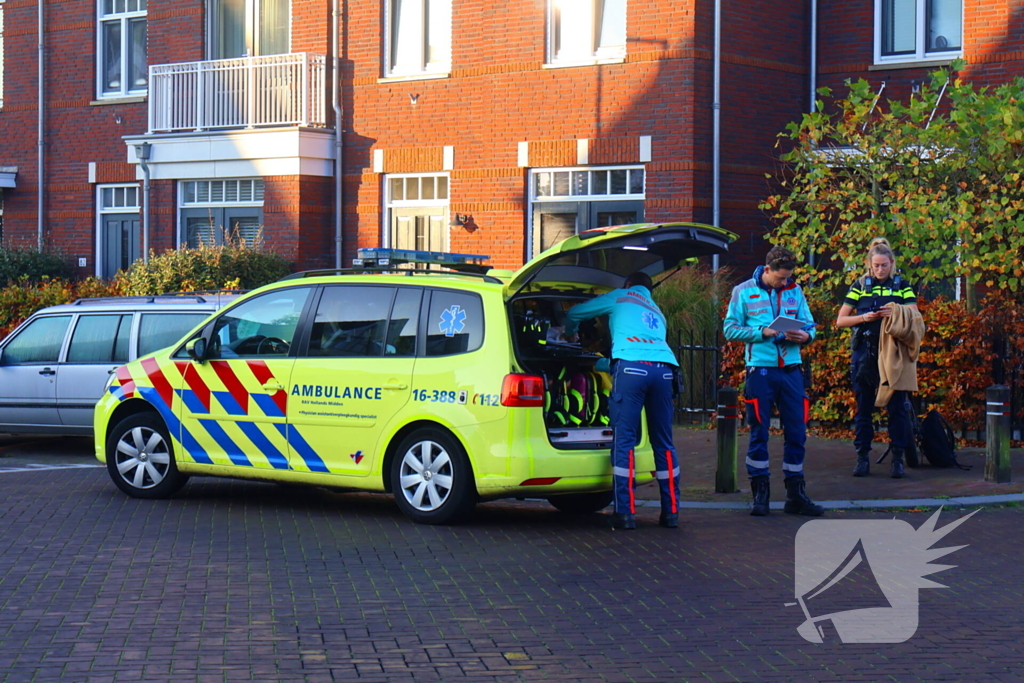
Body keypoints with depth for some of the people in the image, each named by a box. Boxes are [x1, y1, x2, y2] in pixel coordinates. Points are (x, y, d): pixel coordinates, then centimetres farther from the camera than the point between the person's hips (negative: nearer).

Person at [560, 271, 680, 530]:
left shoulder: (620, 297, 24)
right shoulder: (657, 312, 37)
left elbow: (575, 312, 30)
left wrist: (569, 334, 53)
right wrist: (602, 364, 60)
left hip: (632, 365, -5)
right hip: (664, 367, 5)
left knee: (624, 441, -4)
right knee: (664, 443, 10)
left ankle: (625, 513, -8)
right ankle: (671, 511, 10)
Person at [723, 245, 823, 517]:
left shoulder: (795, 291, 10)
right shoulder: (744, 292, 2)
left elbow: (809, 324, 12)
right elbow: (730, 329, 0)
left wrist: (805, 336, -11)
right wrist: (762, 332, -13)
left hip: (791, 370, 3)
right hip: (761, 370, -3)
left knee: (797, 432, 4)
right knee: (759, 433, 2)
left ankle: (796, 494, 12)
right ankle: (760, 493, 11)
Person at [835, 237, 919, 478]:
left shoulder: (902, 285, 6)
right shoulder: (860, 285, 7)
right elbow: (840, 321, 6)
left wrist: (896, 313, -19)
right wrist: (864, 317, -11)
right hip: (865, 354, 1)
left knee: (897, 406, -2)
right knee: (863, 406, 4)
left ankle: (898, 458, 3)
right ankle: (863, 457, 10)